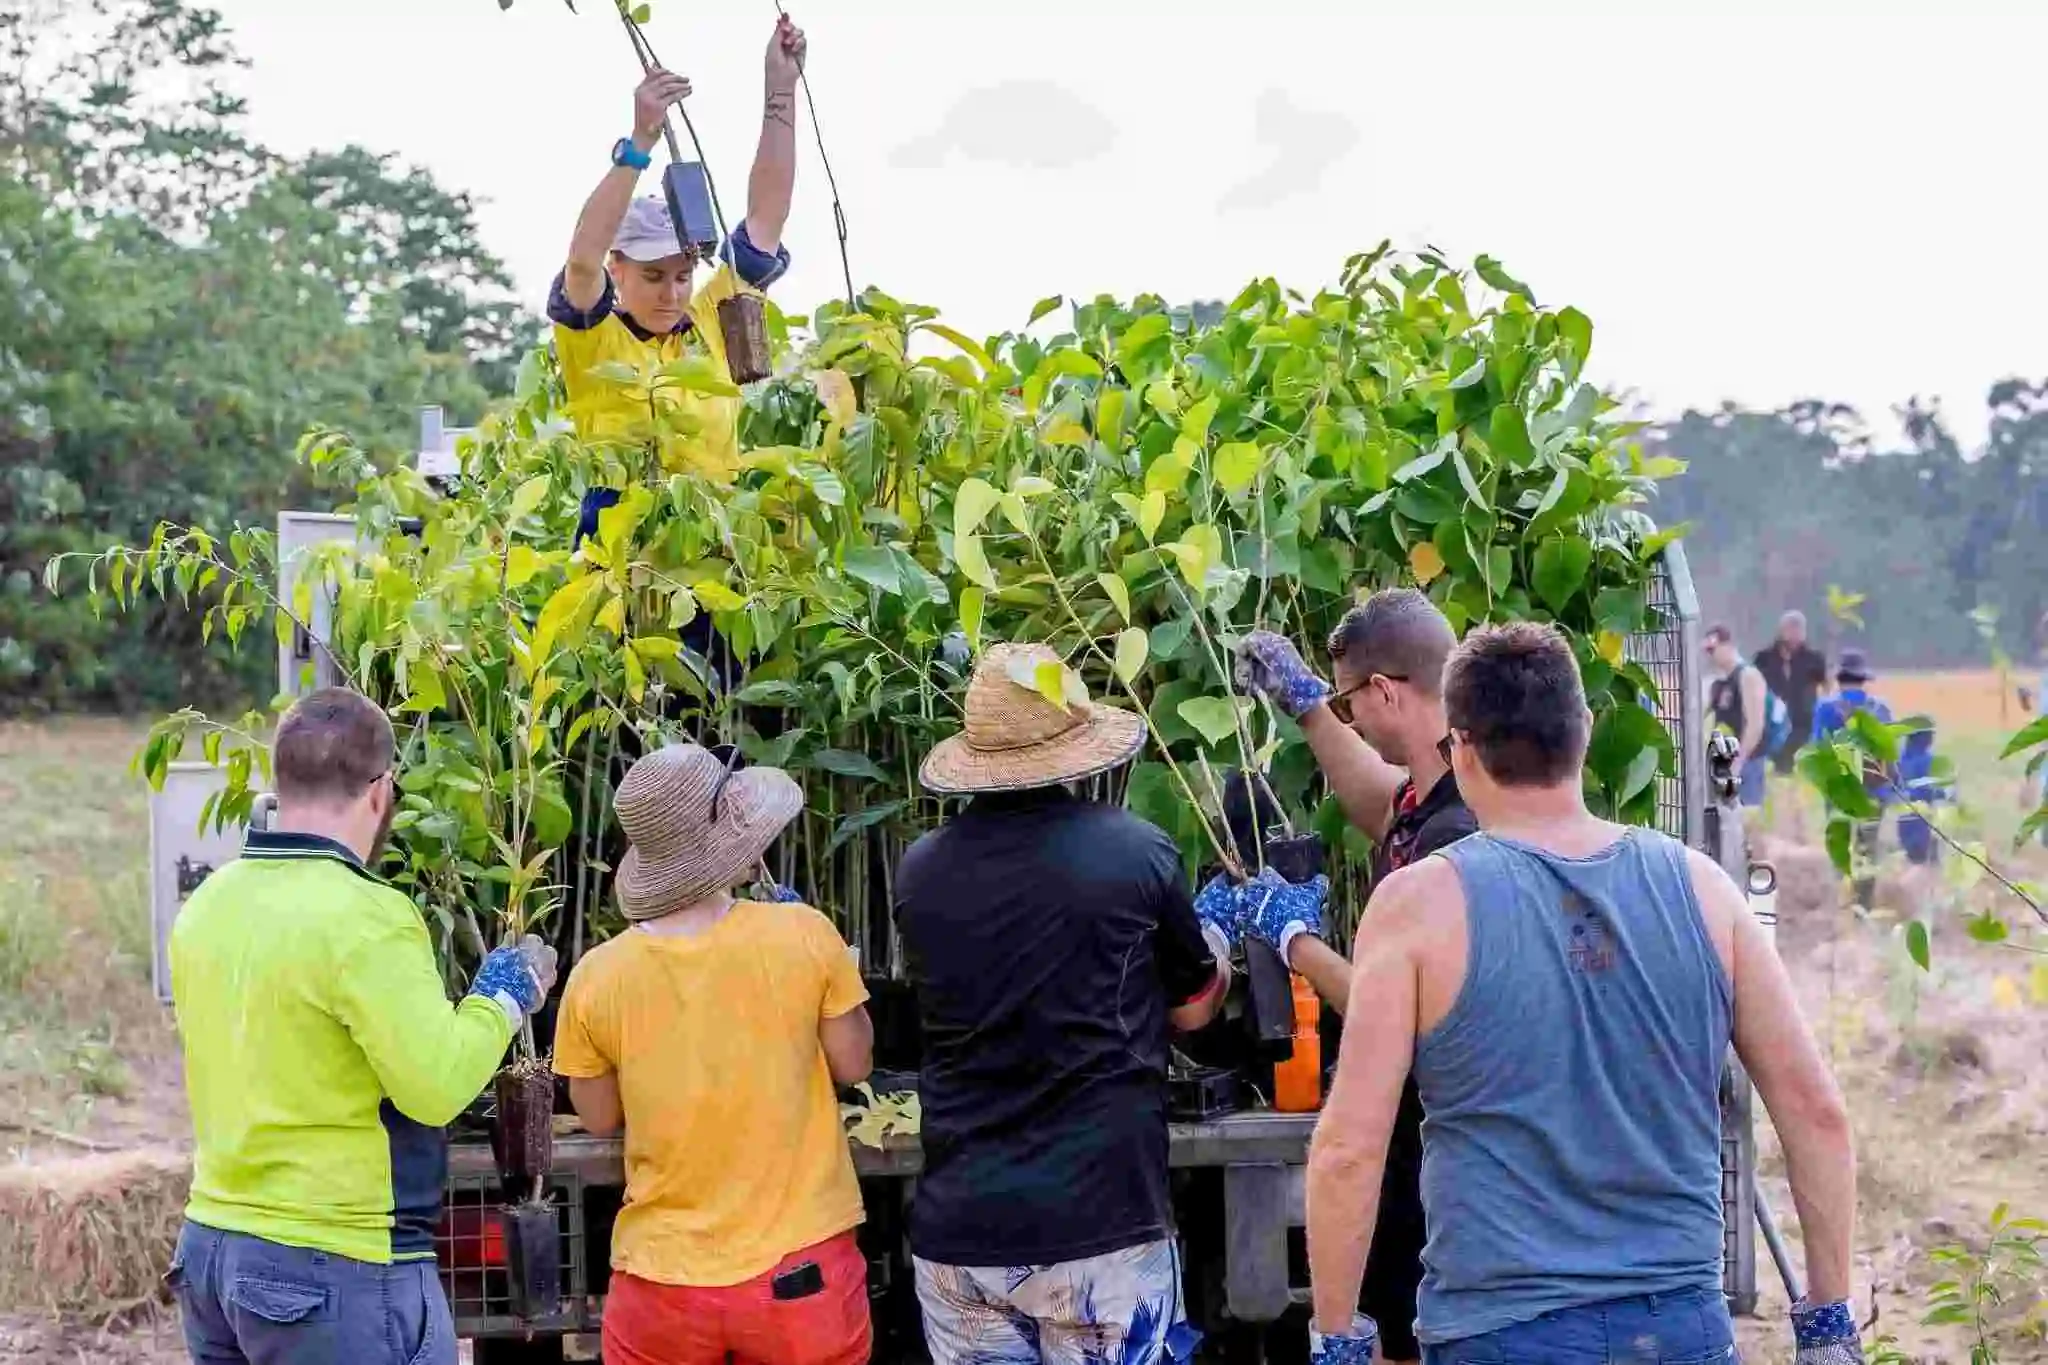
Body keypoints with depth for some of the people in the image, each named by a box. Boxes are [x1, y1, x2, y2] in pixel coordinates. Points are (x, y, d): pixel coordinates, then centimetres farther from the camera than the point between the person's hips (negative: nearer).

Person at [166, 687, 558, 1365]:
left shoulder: (205, 906, 5)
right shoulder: (363, 915, -18)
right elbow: (438, 1086, -19)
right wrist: (502, 997, -2)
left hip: (211, 1243, 7)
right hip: (335, 1271, -7)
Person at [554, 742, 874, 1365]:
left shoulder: (596, 978, -8)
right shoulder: (804, 935, -14)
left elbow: (599, 1118, 6)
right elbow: (853, 1064, 1)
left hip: (664, 1279, 1)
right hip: (800, 1271, -1)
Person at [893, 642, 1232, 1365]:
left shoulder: (920, 870, 1)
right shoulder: (1134, 851, -7)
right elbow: (1192, 1008, 8)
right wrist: (1217, 942, 30)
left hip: (958, 1230, 3)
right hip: (1100, 1226, -3)